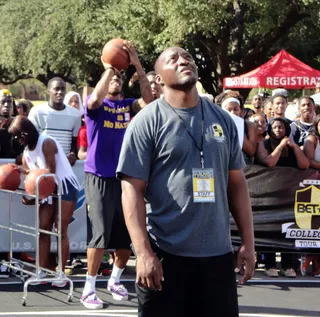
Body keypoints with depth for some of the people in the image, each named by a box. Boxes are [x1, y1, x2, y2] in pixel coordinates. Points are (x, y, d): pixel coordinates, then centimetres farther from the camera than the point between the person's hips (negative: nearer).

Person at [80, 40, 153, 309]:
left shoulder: (128, 105, 7)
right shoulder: (95, 105, -2)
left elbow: (148, 100, -13)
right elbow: (95, 98, -27)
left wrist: (137, 64, -21)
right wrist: (109, 67, -22)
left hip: (124, 177, 5)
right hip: (99, 177, -4)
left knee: (127, 236, 9)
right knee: (99, 234, -9)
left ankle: (115, 281, 29)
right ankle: (89, 288, 0)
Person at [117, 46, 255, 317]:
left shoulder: (223, 120, 9)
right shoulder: (148, 121, -5)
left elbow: (237, 184, 13)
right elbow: (132, 189, -9)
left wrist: (248, 242, 7)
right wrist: (143, 253, -17)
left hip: (218, 254, 4)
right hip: (165, 255, -4)